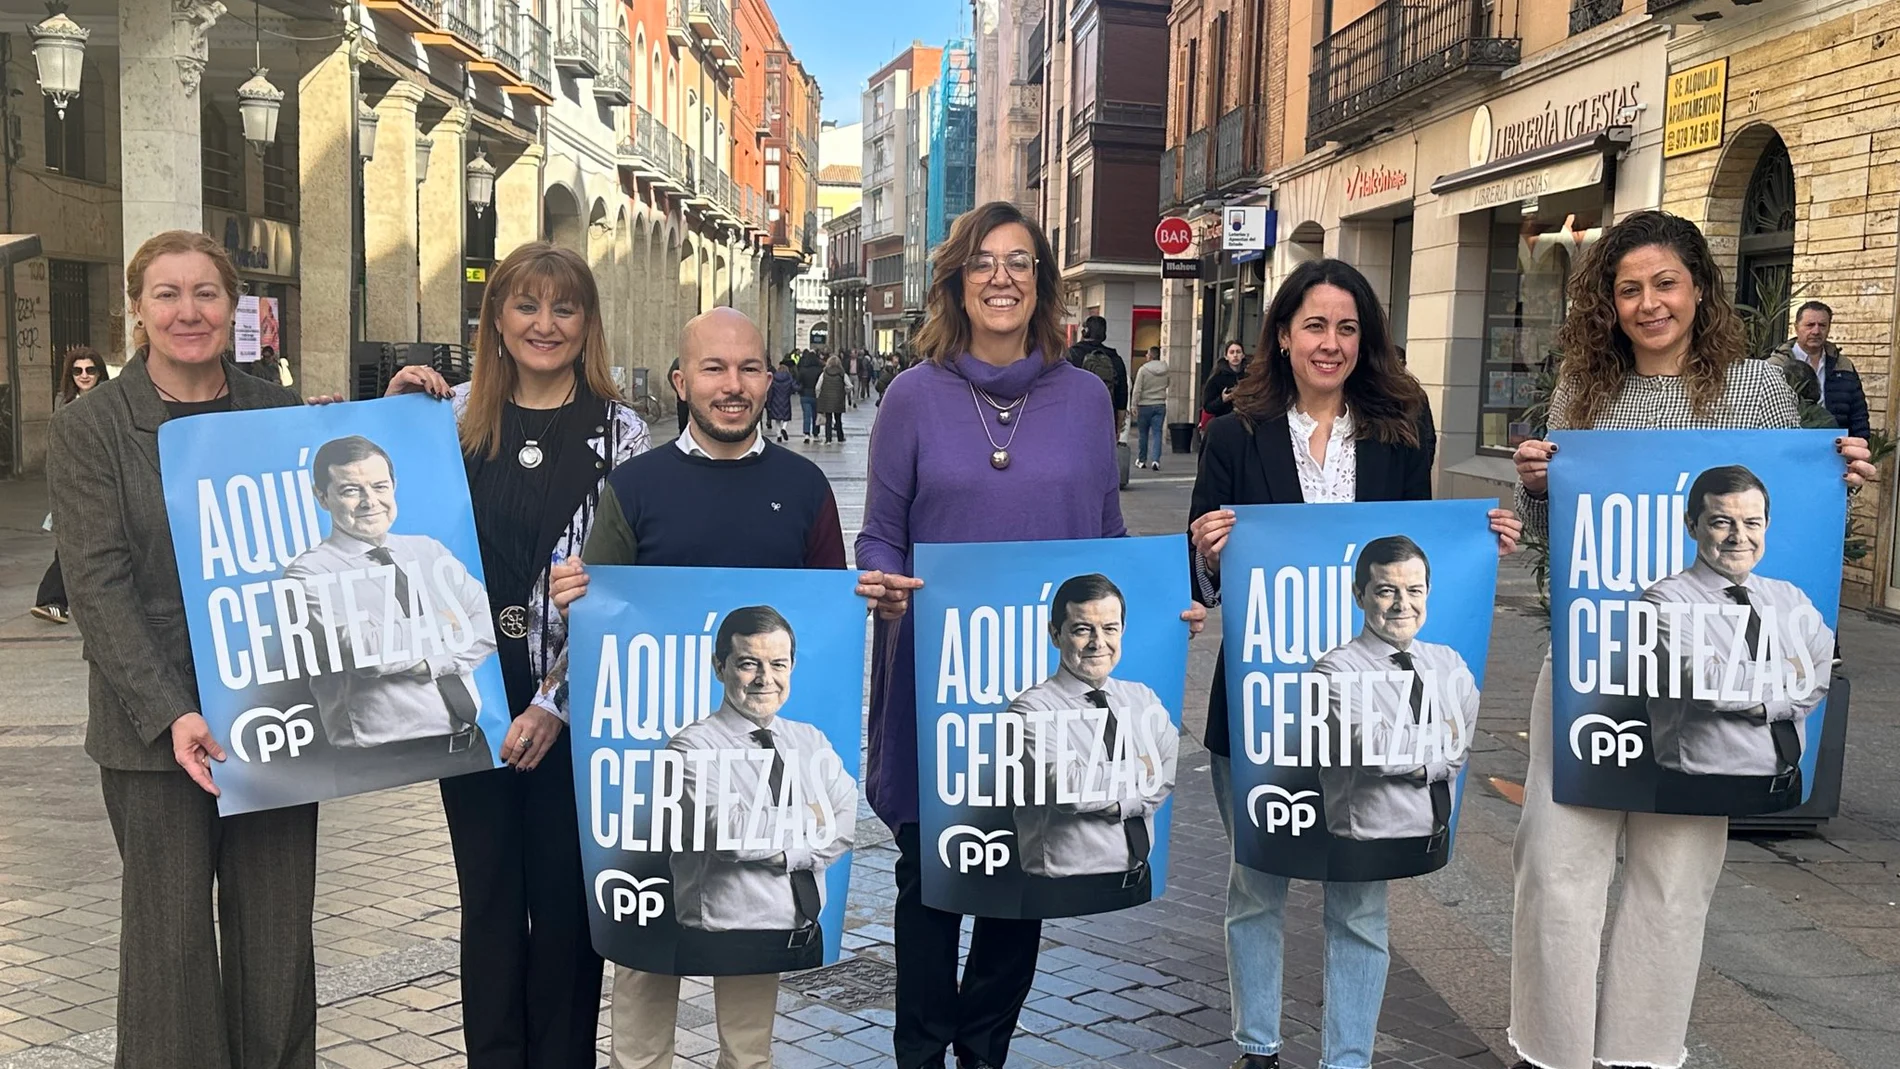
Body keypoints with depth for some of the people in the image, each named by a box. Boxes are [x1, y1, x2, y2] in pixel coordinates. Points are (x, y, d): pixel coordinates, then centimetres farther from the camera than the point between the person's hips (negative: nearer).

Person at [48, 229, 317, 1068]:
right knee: (171, 938, 4)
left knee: (278, 935, 8)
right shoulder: (88, 429, -1)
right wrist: (169, 714, -19)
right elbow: (99, 589, -8)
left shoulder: (281, 414, 7)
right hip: (155, 728, -2)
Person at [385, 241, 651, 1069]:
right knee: (488, 895, 12)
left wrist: (555, 702, -14)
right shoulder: (457, 416, 5)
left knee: (564, 899, 8)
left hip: (570, 708, -3)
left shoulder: (617, 433, -3)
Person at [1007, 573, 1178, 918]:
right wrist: (1143, 767, -11)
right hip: (1065, 895, -5)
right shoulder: (1033, 709, -12)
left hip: (1140, 884, 6)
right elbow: (1068, 787, -25)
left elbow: (1179, 770, -5)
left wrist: (1118, 802, -19)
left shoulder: (1143, 698, 7)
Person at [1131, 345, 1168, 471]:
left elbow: (1137, 389, -13)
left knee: (1143, 434, 9)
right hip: (1160, 405, 3)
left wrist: (1134, 404, -10)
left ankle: (1142, 460, 18)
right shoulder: (1165, 370, 2)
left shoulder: (1143, 370, -12)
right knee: (1157, 433, 1)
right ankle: (1155, 460, -11)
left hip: (1145, 405, -3)